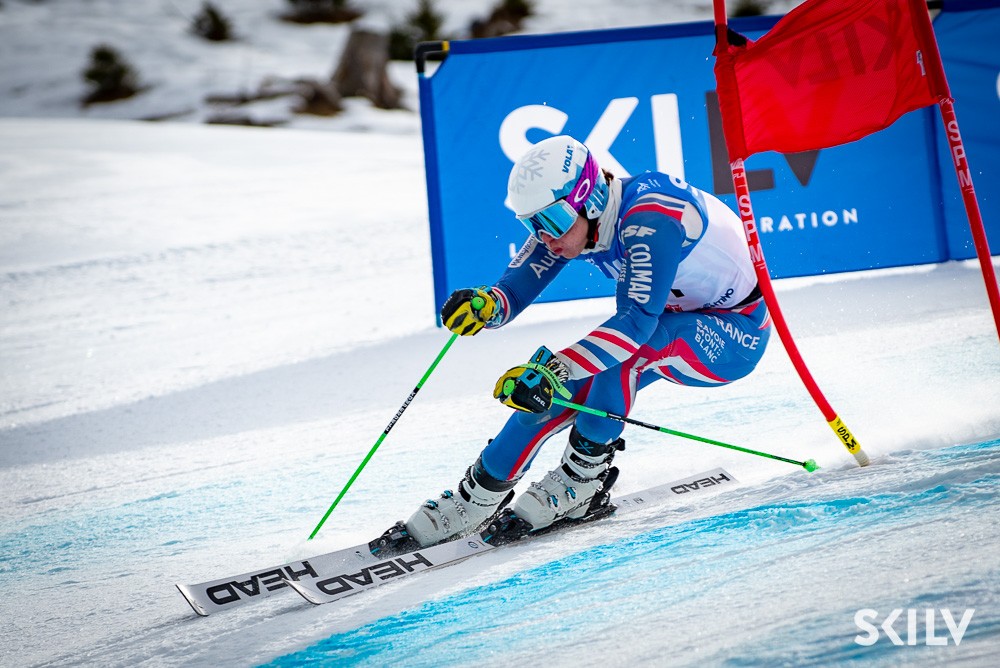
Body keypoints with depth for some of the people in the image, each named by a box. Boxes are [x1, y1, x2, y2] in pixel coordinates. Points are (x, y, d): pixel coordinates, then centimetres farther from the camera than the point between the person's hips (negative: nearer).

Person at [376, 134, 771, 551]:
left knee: (621, 351, -34)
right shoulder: (565, 217, -12)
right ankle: (478, 498, -1)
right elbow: (515, 287, -14)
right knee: (554, 386, -11)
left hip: (737, 330, -7)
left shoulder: (649, 220, -35)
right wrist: (485, 305, -38)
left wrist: (554, 369, -53)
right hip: (675, 321, 7)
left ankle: (584, 477, -16)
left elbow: (636, 321, -43)